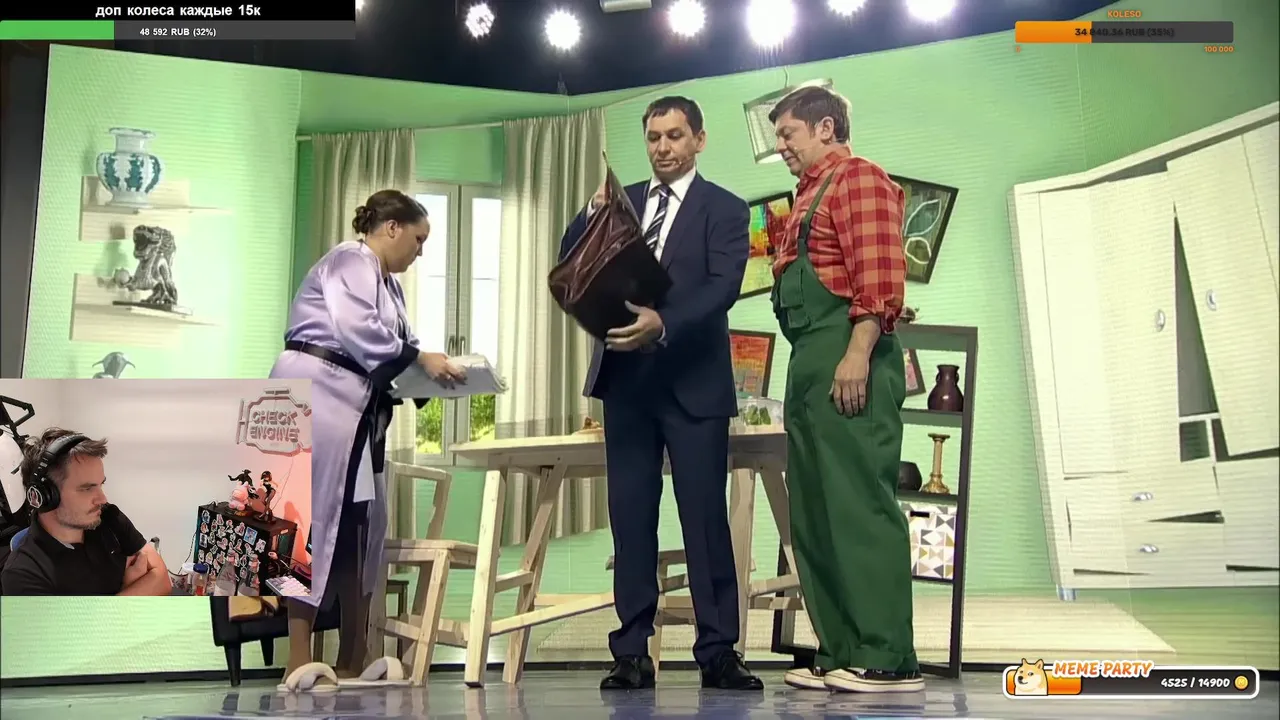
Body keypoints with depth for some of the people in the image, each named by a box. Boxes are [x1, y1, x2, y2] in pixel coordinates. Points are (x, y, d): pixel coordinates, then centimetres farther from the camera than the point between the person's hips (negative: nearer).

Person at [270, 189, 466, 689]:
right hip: (318, 399, -10)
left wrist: (429, 372, 3)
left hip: (356, 408, 10)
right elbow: (358, 332, -21)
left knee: (360, 524, 9)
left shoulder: (385, 282, 23)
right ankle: (299, 661, -5)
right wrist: (421, 359, -16)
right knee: (319, 518, -9)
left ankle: (351, 662, 16)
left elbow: (383, 352, 18)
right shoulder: (351, 261, -6)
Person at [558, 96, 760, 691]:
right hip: (625, 379, 4)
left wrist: (663, 324, -28)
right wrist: (592, 214, -9)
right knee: (630, 518, 4)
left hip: (693, 383, -4)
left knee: (705, 516, -2)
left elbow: (722, 287, -13)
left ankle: (718, 651, 4)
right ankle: (632, 652, 9)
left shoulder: (724, 209, 1)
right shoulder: (623, 202, 15)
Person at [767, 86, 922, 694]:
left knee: (859, 504, -11)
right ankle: (840, 655, 13)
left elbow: (881, 274, -15)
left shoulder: (859, 178, -2)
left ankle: (888, 660, -8)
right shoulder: (810, 194, 26)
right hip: (809, 364, 10)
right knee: (815, 514, 8)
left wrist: (857, 354, -24)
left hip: (846, 359, -10)